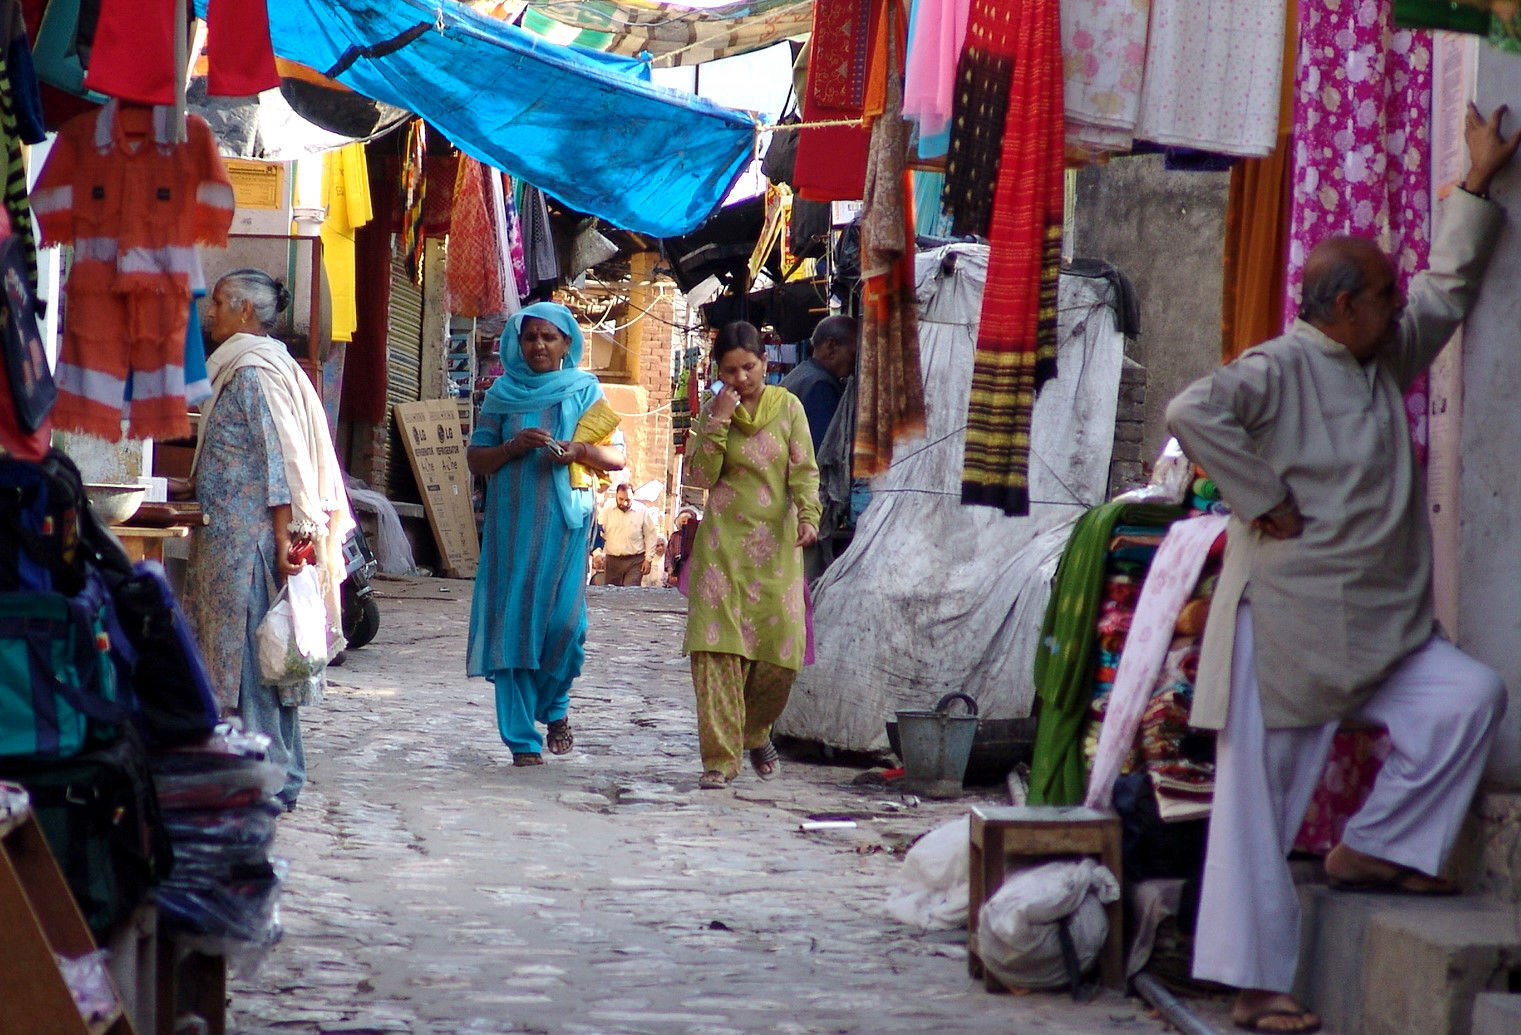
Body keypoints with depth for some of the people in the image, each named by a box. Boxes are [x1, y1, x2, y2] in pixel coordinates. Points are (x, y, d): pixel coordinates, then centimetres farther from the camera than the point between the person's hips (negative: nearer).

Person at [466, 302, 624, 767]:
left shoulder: (585, 391, 9)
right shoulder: (503, 394, 10)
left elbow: (616, 457, 8)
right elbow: (475, 459, 8)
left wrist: (580, 450, -11)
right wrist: (514, 446, -10)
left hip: (566, 520, -1)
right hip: (512, 521, 1)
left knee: (565, 620, -12)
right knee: (513, 622, -4)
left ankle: (554, 707, 16)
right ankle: (523, 740, 0)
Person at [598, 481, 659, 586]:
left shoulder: (643, 511, -1)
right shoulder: (607, 509, 1)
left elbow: (651, 536, 5)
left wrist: (648, 559, 1)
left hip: (635, 561, -2)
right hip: (612, 560, 2)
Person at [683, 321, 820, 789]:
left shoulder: (788, 407, 4)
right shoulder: (713, 412, 5)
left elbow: (804, 471, -2)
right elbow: (701, 476, -4)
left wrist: (808, 515, -19)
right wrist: (719, 420, -13)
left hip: (776, 544, 0)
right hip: (724, 543, 0)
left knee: (780, 651, -2)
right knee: (718, 648, -10)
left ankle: (755, 731, 27)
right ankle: (720, 756, -8)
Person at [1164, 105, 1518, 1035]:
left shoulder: (1388, 357, 13)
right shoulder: (1282, 370, -12)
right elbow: (1195, 413, -28)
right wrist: (1262, 499, -21)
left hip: (1382, 626, 8)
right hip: (1287, 625, -8)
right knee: (1261, 802, -3)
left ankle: (1375, 850, 4)